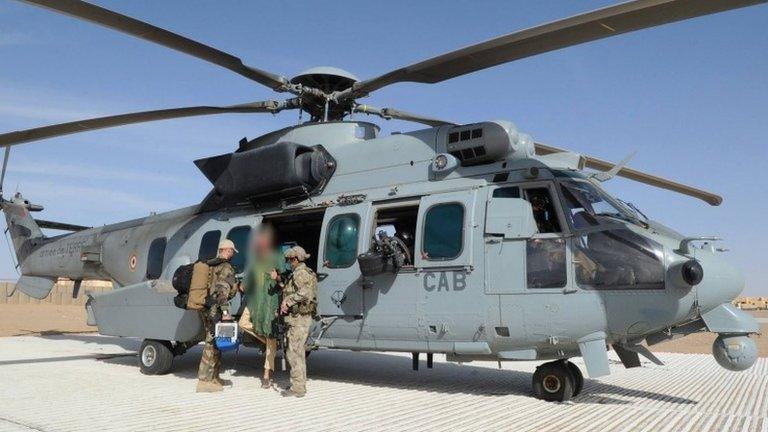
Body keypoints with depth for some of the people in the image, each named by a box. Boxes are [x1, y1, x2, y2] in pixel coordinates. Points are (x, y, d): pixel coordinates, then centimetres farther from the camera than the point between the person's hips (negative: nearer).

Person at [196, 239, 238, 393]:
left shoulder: (209, 265, 16)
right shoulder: (226, 268, -11)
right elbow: (223, 291, -22)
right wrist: (225, 311, -25)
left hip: (205, 309, 9)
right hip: (215, 310, -9)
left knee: (214, 342, 16)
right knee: (212, 344, -5)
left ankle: (213, 377, 23)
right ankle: (204, 381, -4)